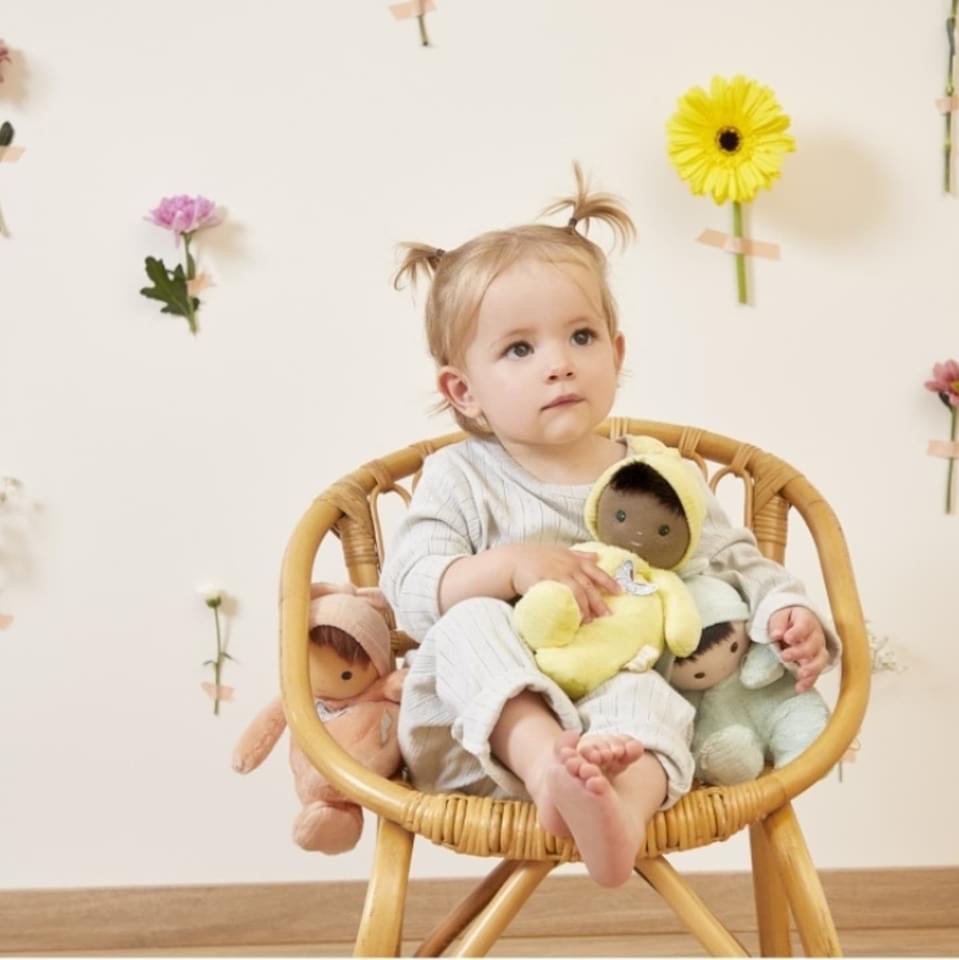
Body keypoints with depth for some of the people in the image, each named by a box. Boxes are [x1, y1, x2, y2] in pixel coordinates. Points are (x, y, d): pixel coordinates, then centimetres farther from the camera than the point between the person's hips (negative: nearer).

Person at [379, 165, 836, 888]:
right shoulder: (461, 478, 4)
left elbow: (736, 560, 17)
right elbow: (411, 586, -7)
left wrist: (787, 610, -4)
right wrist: (511, 565, -23)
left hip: (619, 708, 1)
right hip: (491, 718, 0)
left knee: (647, 696, -32)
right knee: (471, 624, -29)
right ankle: (547, 767, -49)